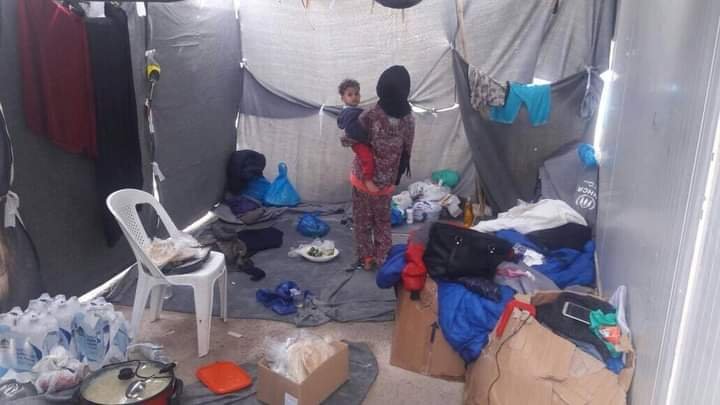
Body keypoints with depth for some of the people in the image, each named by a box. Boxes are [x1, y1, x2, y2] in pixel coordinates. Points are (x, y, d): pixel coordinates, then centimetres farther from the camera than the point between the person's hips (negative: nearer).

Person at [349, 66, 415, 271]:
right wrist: (396, 177, 10)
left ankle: (366, 259, 22)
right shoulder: (408, 119, -9)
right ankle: (382, 260, 25)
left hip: (364, 177, -3)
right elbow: (406, 152, 0)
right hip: (386, 181, 3)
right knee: (383, 222, 20)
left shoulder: (371, 115, -21)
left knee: (363, 221, 14)